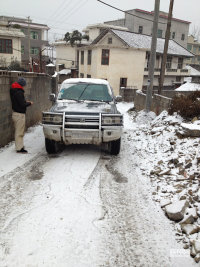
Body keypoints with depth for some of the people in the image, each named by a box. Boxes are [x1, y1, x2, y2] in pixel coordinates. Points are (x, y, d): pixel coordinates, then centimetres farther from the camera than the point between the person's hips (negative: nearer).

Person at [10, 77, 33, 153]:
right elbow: (22, 104, -22)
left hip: (15, 113, 10)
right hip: (19, 114, -10)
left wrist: (25, 102, 9)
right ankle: (19, 148, 2)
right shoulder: (19, 92, -20)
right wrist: (29, 103, -6)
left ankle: (19, 145, 29)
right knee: (20, 132, -4)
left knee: (18, 131, 18)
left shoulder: (14, 91, 10)